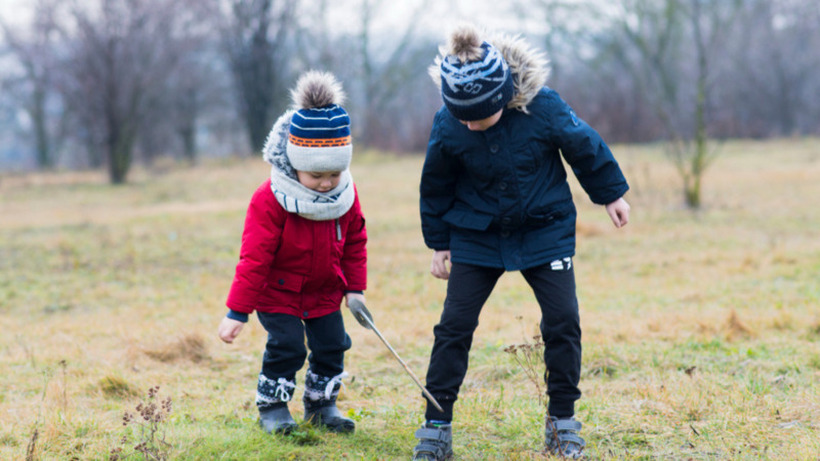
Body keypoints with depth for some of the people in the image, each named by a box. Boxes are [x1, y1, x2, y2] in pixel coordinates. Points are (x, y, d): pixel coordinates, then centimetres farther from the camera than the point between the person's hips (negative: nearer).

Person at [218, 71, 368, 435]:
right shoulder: (270, 201, -26)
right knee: (286, 346, -13)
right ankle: (272, 406, 7)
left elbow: (354, 243, 5)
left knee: (332, 345, 5)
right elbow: (254, 258, -24)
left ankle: (321, 403, 25)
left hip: (324, 290, 5)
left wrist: (356, 288, 3)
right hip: (278, 292, -5)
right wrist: (237, 312, -23)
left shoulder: (346, 196, -12)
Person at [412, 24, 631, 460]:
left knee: (563, 320, -7)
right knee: (454, 325, -6)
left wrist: (611, 194, 8)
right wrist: (439, 243, 6)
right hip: (476, 236, 0)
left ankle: (562, 423, 10)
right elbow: (436, 187, 0)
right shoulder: (447, 125, -19)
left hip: (545, 231, 0)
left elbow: (585, 147, -3)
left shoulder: (542, 106, -22)